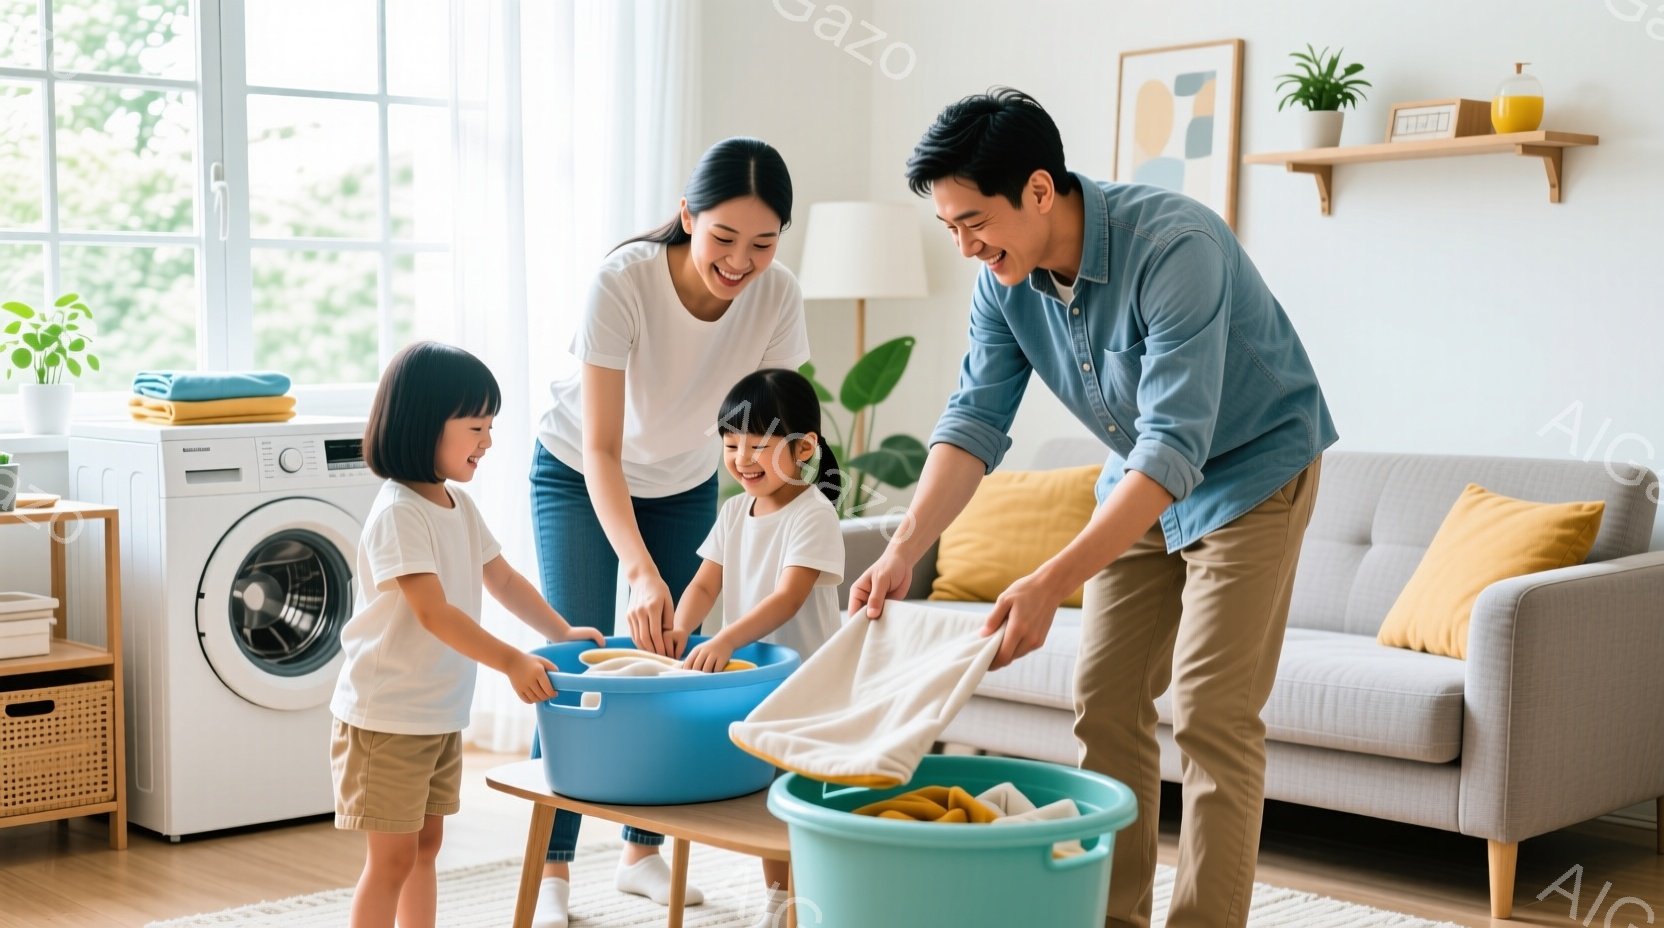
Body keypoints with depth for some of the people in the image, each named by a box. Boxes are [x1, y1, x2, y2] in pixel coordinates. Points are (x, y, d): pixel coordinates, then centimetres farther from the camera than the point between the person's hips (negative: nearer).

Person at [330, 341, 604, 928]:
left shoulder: (458, 505, 8)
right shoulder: (398, 513, -21)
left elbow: (501, 578, 17)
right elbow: (433, 613, -29)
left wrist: (562, 632, 8)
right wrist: (510, 662, -35)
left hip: (442, 713, 9)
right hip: (387, 716, -9)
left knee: (426, 844, 17)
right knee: (392, 857, -2)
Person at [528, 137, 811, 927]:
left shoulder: (777, 298, -24)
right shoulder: (621, 283, -34)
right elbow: (601, 449, -35)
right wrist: (640, 569, -47)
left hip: (684, 483, 3)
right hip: (578, 476, -3)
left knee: (672, 659, 4)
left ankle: (642, 851, 21)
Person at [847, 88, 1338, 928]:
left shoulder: (1175, 249, -34)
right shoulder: (1004, 277, -12)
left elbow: (1174, 447, -39)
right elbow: (974, 419, -11)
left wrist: (1051, 584, -46)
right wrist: (904, 550, -26)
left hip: (1249, 471, -7)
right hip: (1142, 480, 7)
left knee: (1210, 715, -12)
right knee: (1105, 701, 5)